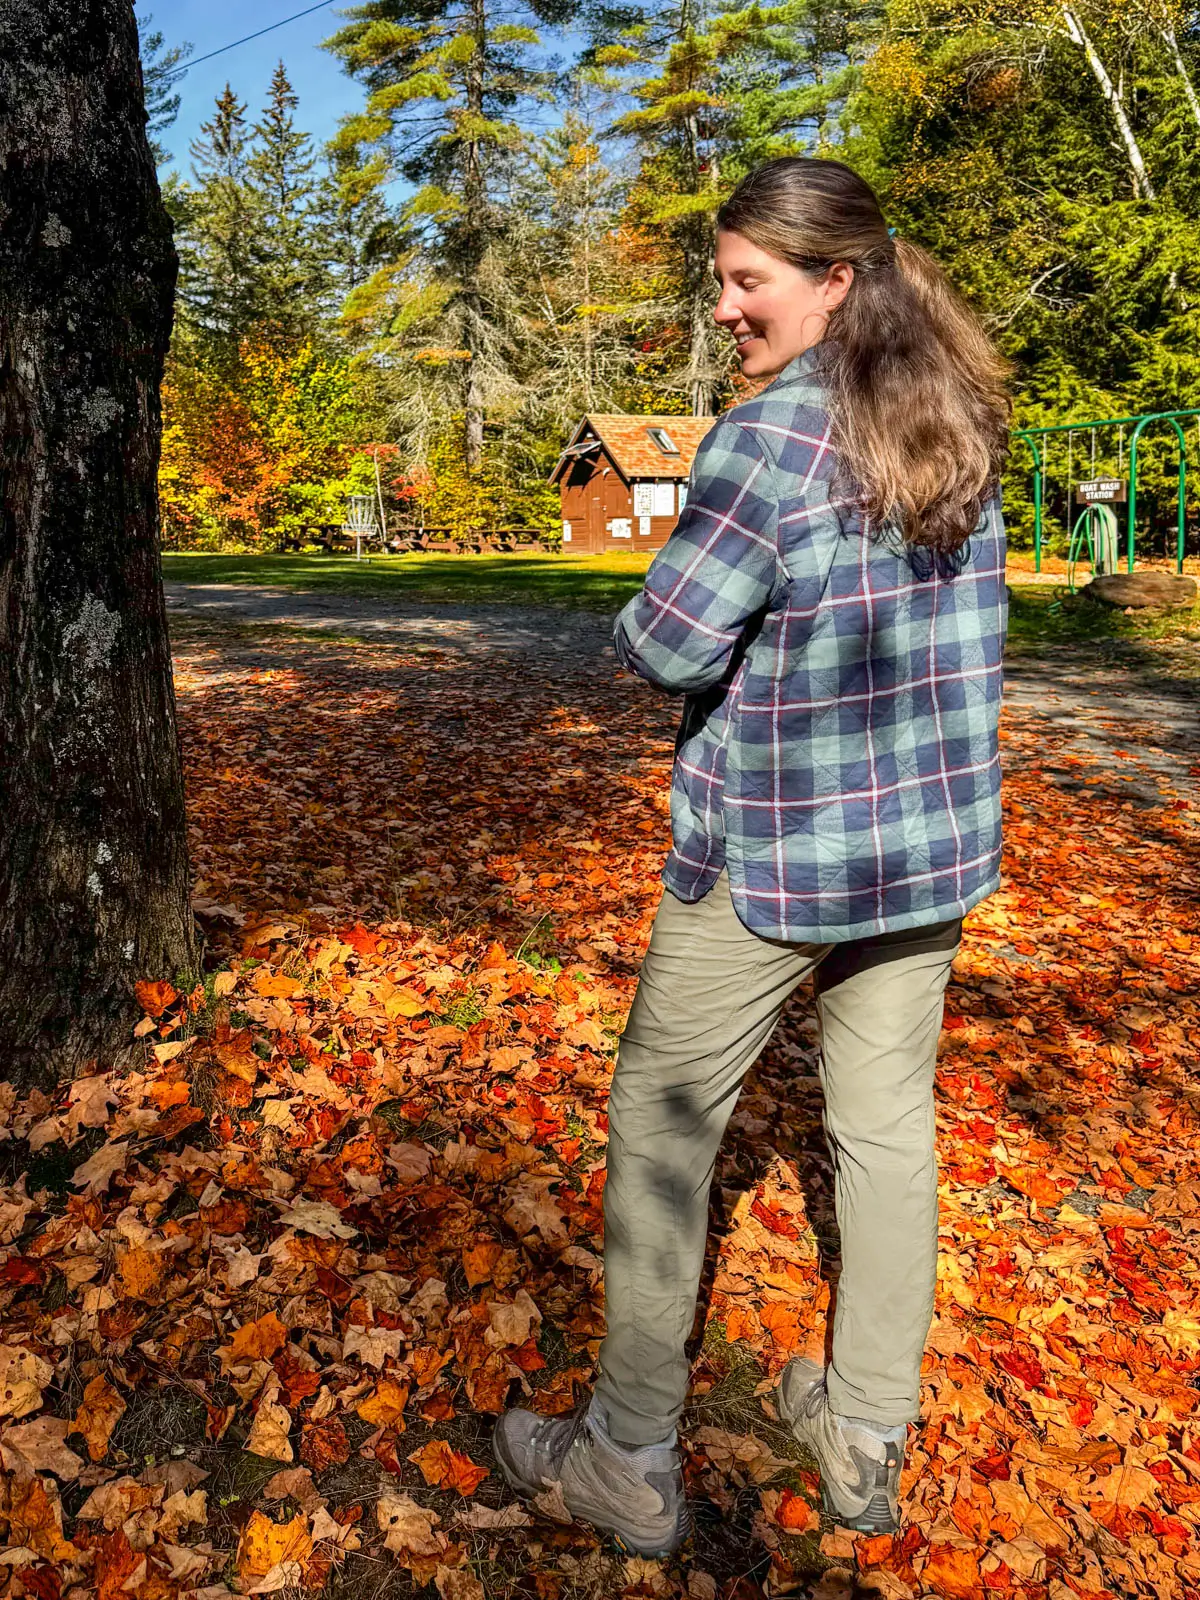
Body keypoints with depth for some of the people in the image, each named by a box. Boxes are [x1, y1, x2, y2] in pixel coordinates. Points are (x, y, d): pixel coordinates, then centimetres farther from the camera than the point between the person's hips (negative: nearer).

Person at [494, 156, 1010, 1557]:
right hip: (935, 847, 7)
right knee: (886, 1122, 17)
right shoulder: (967, 429, 6)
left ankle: (630, 1466, 24)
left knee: (660, 1126, 10)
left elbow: (665, 648, -17)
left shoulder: (769, 438, -18)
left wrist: (665, 619, 4)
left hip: (768, 853, -7)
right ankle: (867, 1442, 34)